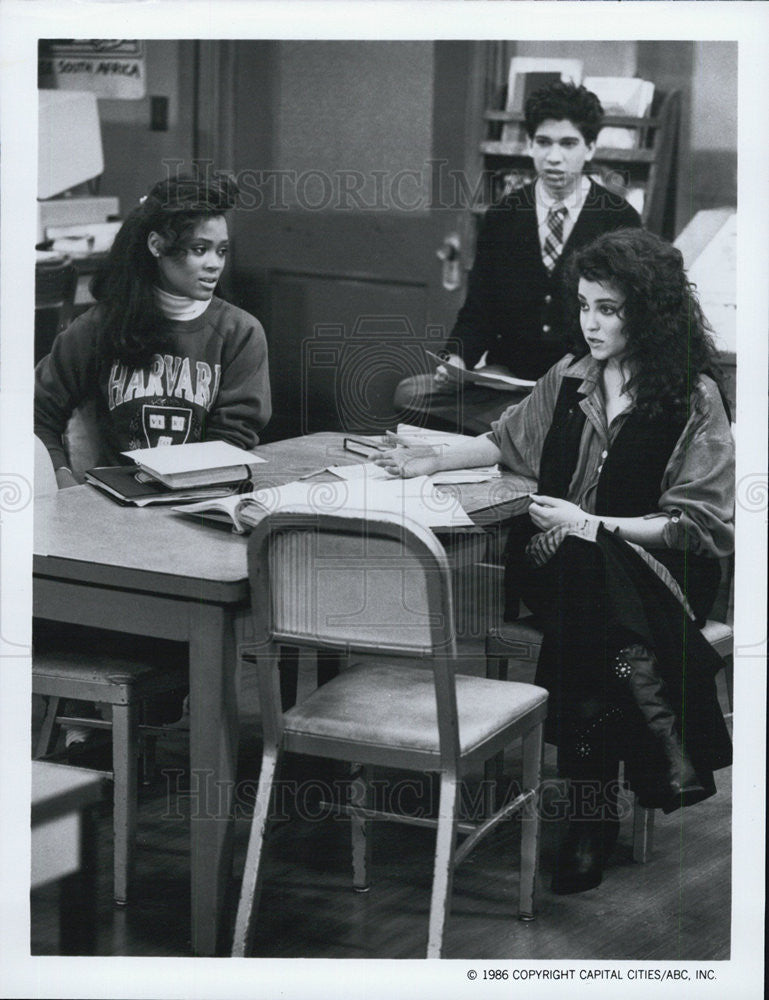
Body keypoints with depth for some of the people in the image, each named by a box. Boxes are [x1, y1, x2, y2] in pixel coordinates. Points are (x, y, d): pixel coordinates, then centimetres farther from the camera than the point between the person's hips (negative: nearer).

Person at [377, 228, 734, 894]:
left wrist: (594, 526, -15)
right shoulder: (572, 376, 12)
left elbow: (698, 525, -7)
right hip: (559, 559, 4)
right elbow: (511, 438, 31)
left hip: (648, 561, -3)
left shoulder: (693, 396, -4)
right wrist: (437, 461, 17)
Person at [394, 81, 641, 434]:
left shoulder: (619, 220, 1)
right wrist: (457, 358, -11)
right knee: (409, 393, -20)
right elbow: (478, 308, 11)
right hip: (507, 376, 4)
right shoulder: (502, 217, 9)